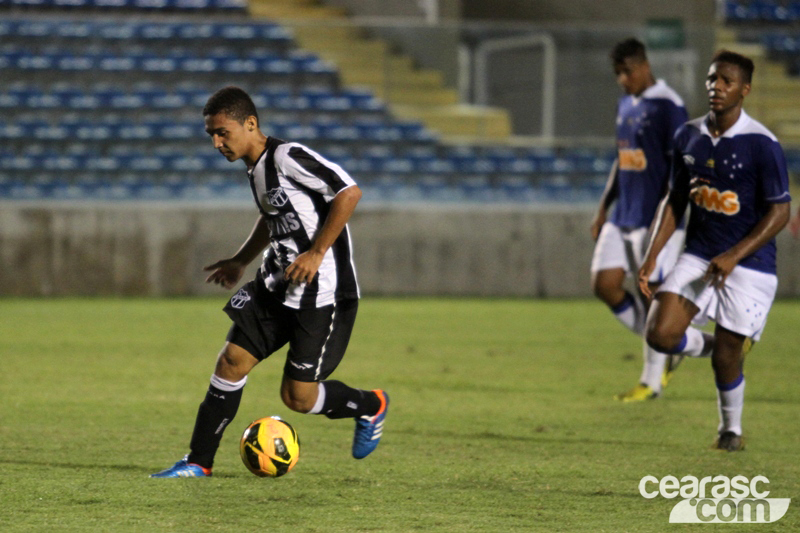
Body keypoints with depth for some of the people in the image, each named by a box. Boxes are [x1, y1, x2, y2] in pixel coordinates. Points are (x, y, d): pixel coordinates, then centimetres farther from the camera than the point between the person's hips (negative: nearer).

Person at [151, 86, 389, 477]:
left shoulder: (287, 158, -18)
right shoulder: (255, 170, 11)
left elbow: (349, 192, -23)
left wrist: (317, 253, -23)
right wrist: (240, 262, 23)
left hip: (320, 293, -9)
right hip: (276, 286, 9)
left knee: (298, 397, -6)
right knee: (231, 361, 0)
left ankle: (371, 407, 23)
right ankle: (199, 462, 7)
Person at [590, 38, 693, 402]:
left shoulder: (668, 106, -12)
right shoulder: (625, 105, 14)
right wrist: (603, 208, 18)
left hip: (655, 220, -8)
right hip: (622, 218, 8)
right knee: (605, 285, 1)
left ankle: (651, 382, 5)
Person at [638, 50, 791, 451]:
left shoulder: (761, 144, -14)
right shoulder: (688, 137, 3)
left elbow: (780, 212, -13)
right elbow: (674, 201, 13)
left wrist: (733, 257, -20)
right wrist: (652, 256, 3)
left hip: (749, 265, -4)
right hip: (698, 256, 4)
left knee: (726, 356, 0)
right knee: (660, 334, -14)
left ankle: (731, 429, 27)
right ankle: (699, 345, 21)